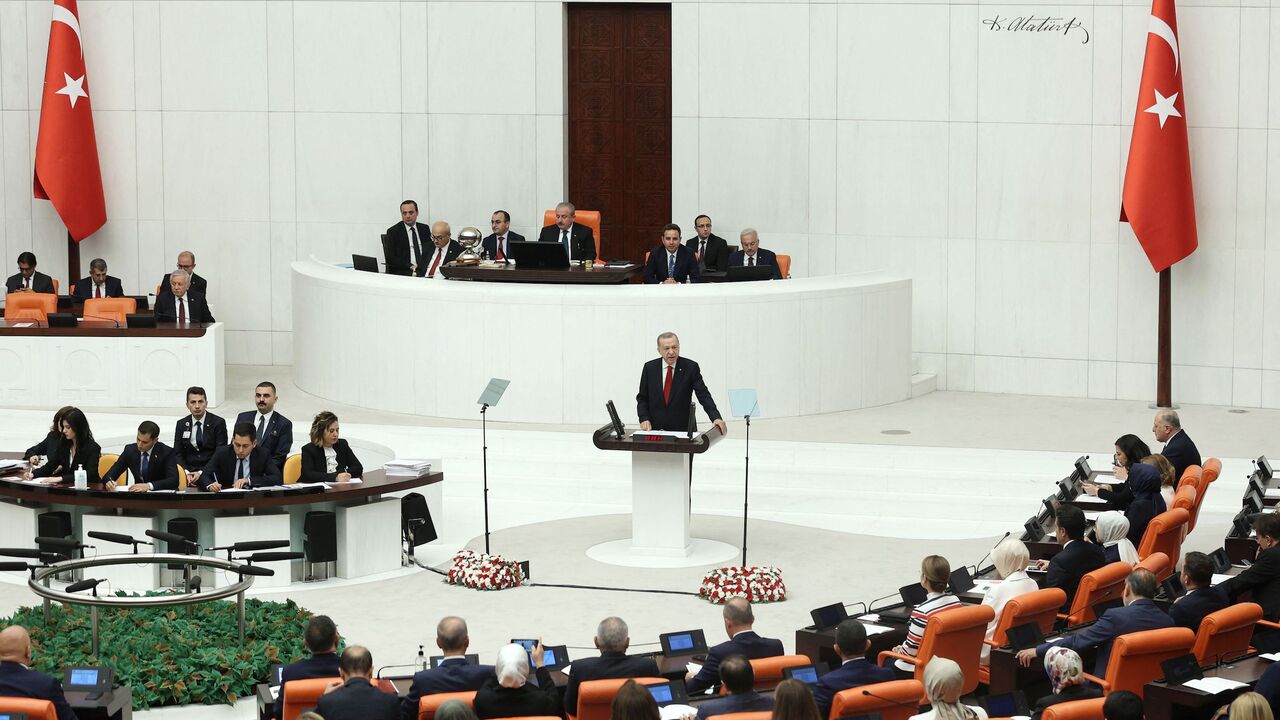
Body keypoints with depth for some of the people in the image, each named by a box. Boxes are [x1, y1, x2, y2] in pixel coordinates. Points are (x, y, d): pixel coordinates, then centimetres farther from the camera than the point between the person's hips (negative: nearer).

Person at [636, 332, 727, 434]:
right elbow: (642, 398, 12)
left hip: (682, 429, -1)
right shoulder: (649, 368, 5)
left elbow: (703, 395, -7)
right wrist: (644, 419, -4)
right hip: (655, 429, 1)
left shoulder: (690, 367, -1)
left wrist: (716, 418, -22)